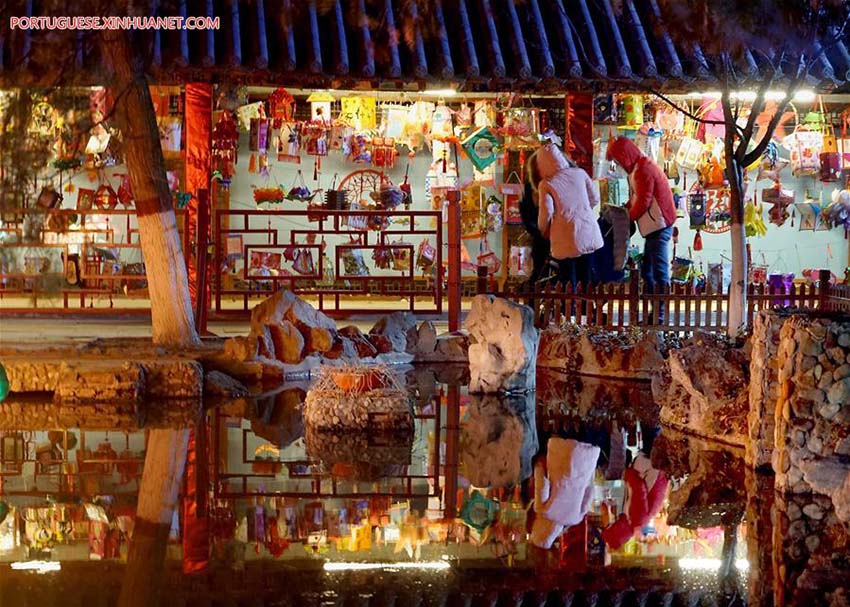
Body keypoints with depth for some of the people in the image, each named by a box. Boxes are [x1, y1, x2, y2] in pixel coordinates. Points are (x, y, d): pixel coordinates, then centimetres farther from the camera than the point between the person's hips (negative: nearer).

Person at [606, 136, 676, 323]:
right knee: (647, 272, 15)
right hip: (654, 228, 11)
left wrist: (625, 218, -6)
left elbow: (642, 203, -18)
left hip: (658, 226, -11)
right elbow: (635, 200, 19)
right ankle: (653, 312, 19)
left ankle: (659, 315, -9)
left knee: (659, 272, -9)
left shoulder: (643, 171, -16)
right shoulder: (639, 168, 17)